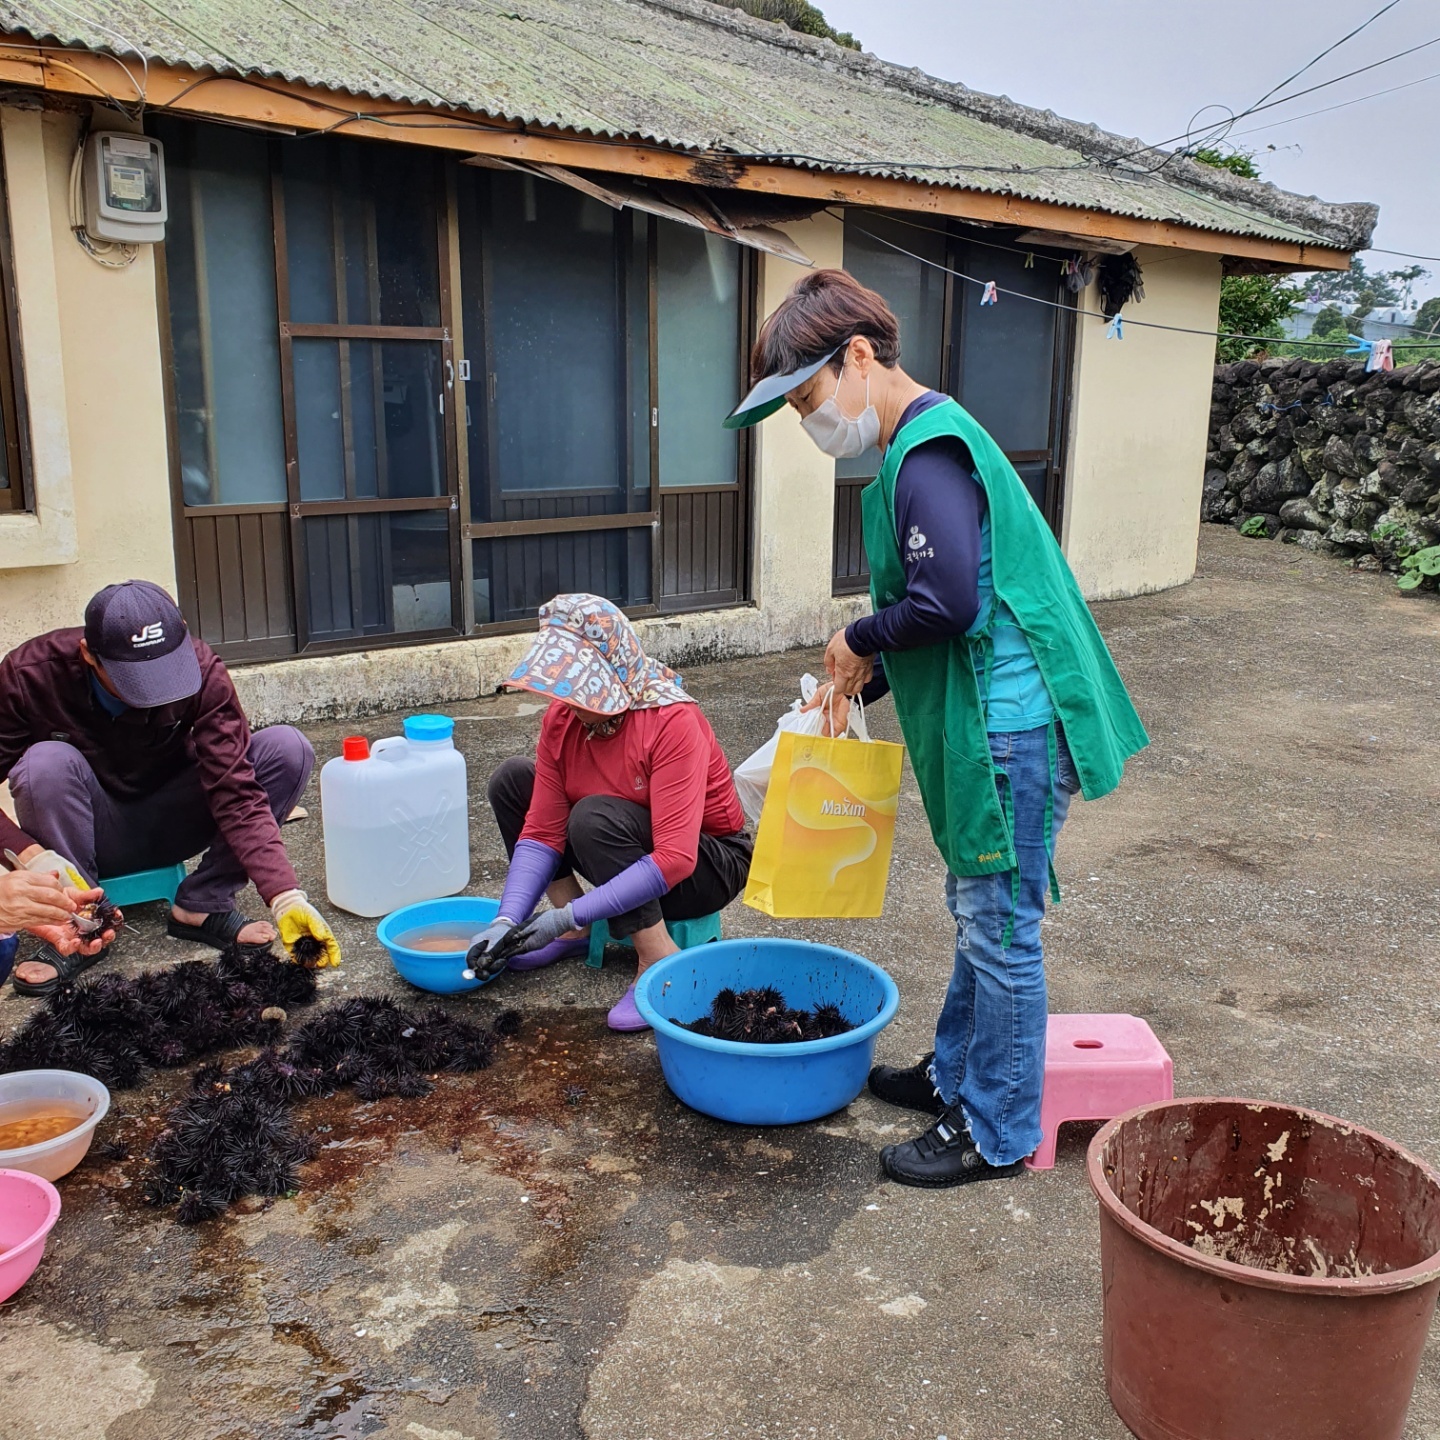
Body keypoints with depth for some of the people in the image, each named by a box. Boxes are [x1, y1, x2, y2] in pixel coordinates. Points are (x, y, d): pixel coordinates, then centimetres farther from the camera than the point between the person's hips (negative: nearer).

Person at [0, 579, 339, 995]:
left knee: (287, 749, -21)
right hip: (91, 835, -1)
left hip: (167, 826, 1)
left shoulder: (201, 671, -24)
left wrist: (285, 897, -39)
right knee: (48, 763, -34)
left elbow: (236, 793, -28)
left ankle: (202, 906, -14)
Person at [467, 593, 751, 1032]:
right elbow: (542, 832, -10)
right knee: (512, 780, -3)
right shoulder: (562, 715, -11)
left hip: (708, 863, -7)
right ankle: (579, 933, -1)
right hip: (630, 852, 7)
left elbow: (674, 860, -36)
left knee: (593, 817, -33)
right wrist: (507, 921, -24)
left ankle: (659, 959, -19)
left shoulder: (673, 722, -30)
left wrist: (567, 916, -37)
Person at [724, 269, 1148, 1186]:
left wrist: (859, 642, -10)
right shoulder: (924, 443, 15)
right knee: (981, 915, 21)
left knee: (1000, 927, 2)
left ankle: (997, 1136, 18)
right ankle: (957, 1078, 38)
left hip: (1009, 725, -10)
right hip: (994, 721, 10)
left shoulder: (929, 453, -18)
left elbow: (947, 601, -28)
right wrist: (860, 681, 13)